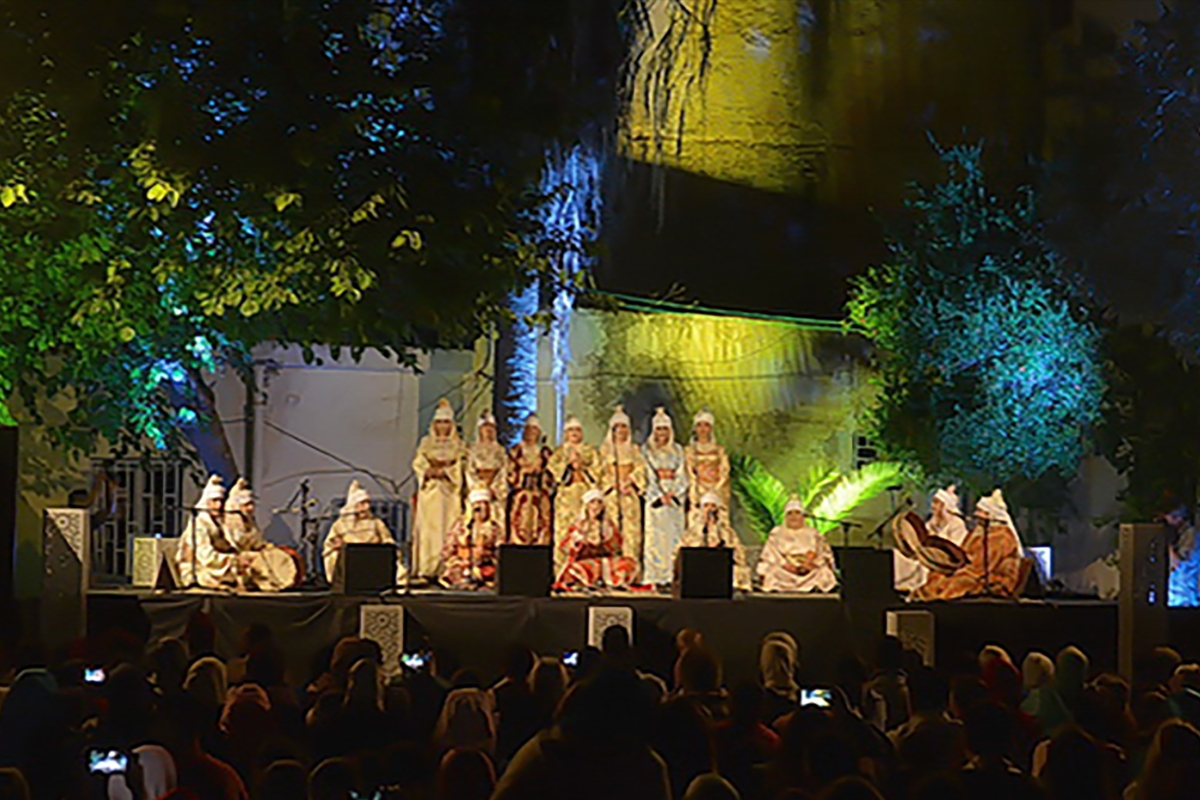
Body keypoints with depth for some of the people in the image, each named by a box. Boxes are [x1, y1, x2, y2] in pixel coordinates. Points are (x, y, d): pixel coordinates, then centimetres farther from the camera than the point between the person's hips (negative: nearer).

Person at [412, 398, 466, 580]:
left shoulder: (457, 444, 10)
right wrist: (429, 471, -15)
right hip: (429, 490, 0)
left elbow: (460, 467, 1)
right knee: (428, 527, -6)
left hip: (449, 492, 0)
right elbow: (418, 463, 4)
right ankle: (427, 568, -7)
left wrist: (443, 471, -14)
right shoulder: (426, 442, 12)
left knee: (448, 527, -6)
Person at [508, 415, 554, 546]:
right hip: (521, 496, -1)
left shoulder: (545, 452, 13)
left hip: (540, 498, 1)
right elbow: (511, 473, 5)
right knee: (520, 526, -9)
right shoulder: (516, 450, 10)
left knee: (540, 525, -7)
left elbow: (550, 476, 10)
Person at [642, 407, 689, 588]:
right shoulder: (647, 450, 5)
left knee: (675, 536, -1)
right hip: (655, 497, -2)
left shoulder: (677, 451, 12)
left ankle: (673, 576, -1)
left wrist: (673, 494, -8)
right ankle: (654, 577, -7)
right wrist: (660, 495, -11)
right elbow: (648, 476, -2)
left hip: (675, 497, 2)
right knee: (656, 537, -6)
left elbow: (682, 476, 6)